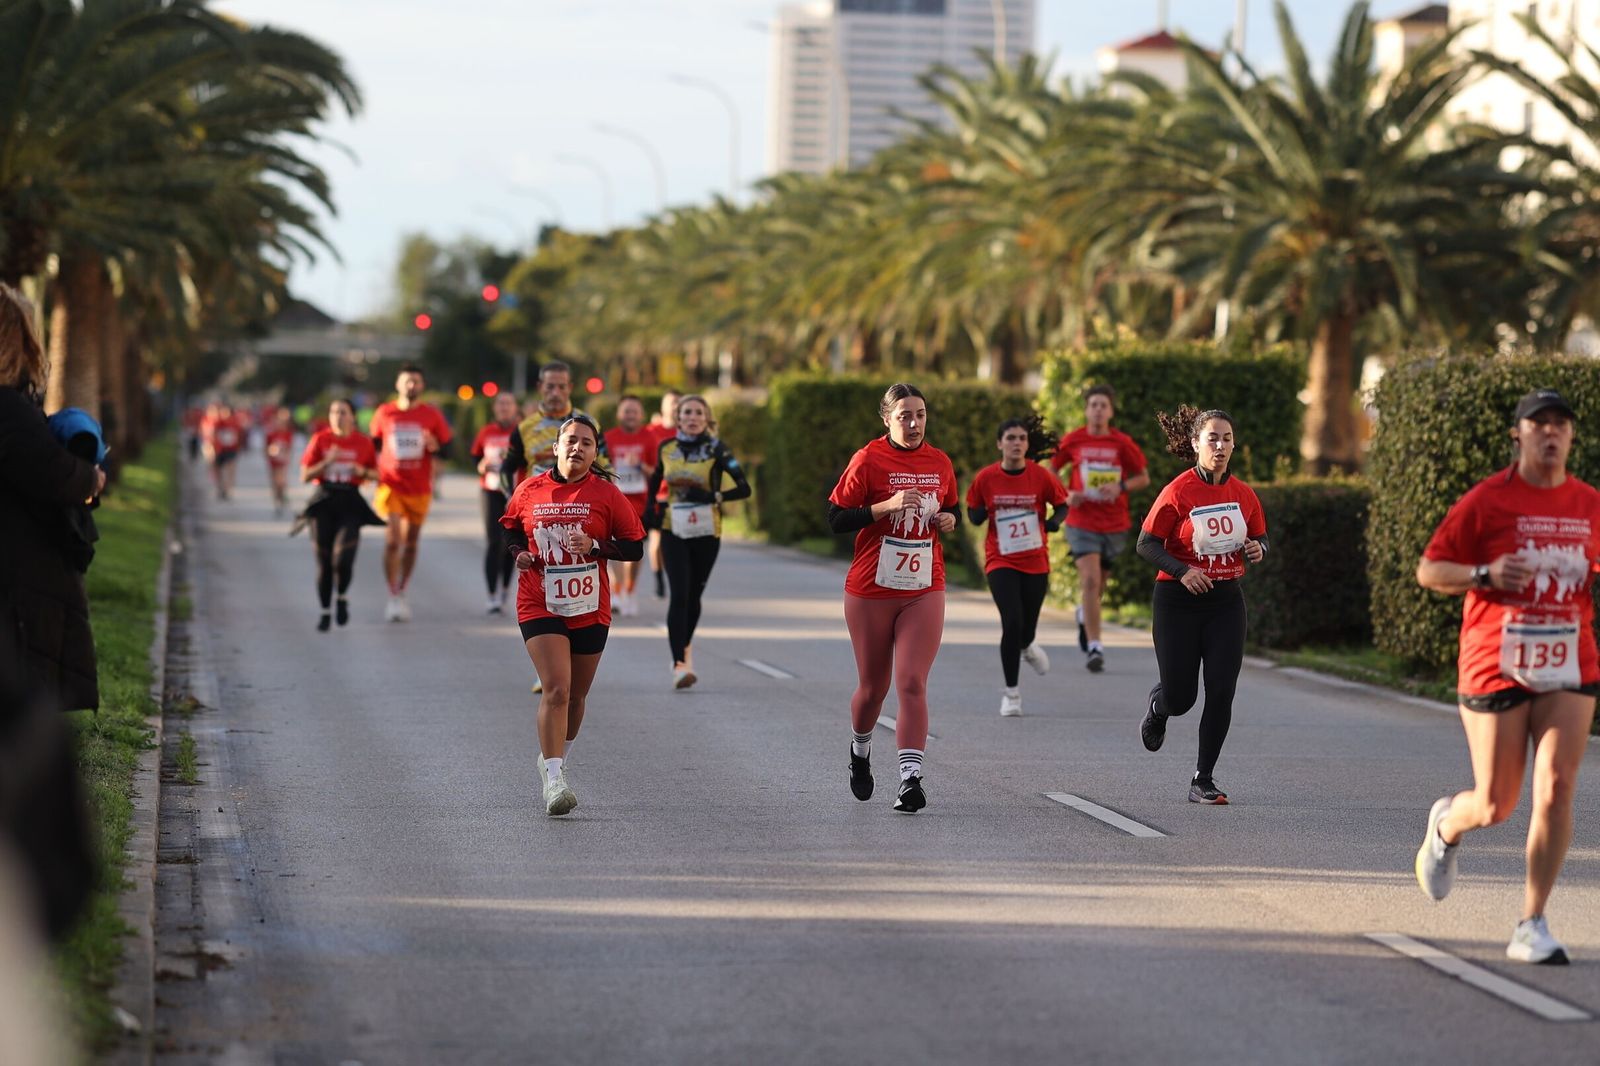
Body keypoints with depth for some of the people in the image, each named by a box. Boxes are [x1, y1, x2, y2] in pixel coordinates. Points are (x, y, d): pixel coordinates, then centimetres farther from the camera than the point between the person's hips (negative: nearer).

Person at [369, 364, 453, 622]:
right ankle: (393, 597, -10)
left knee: (411, 542, 11)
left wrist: (435, 446, -17)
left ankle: (402, 593, 27)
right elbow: (373, 445, 14)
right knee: (393, 538, -15)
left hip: (420, 489, 2)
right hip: (391, 485, -1)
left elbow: (448, 447, 4)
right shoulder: (384, 413, 2)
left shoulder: (432, 415, 1)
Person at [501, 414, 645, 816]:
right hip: (540, 605, -2)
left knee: (576, 694, 14)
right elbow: (510, 528, 20)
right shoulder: (529, 491, 1)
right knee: (556, 689, -17)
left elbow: (635, 548, -1)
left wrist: (595, 546, -17)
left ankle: (554, 760, 39)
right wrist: (518, 552, -1)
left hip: (589, 608, 2)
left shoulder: (606, 494, -2)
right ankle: (553, 781, -19)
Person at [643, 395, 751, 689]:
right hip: (673, 532, 0)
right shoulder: (666, 448, 4)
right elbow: (655, 479, 24)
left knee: (693, 596, 9)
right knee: (679, 595, -13)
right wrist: (650, 508, 10)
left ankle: (685, 647, 35)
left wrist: (713, 497, -21)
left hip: (706, 533, 0)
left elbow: (744, 488, -9)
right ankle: (680, 664, -18)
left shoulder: (715, 450, -4)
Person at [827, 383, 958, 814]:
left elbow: (951, 507, 22)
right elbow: (836, 518, -10)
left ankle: (911, 778, -14)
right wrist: (887, 506, -22)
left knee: (912, 683, -11)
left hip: (924, 592, 2)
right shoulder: (868, 460, -8)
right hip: (870, 592, -2)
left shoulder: (940, 463, 5)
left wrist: (949, 518, -1)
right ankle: (860, 751, 40)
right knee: (873, 686, 10)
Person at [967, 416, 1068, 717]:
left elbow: (1061, 505, 7)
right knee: (1012, 622, -16)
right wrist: (980, 512, -17)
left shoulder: (1041, 476, -6)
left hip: (1035, 562, 1)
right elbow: (974, 516, 6)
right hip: (1000, 562, -1)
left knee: (1027, 628, 8)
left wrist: (1054, 521, -14)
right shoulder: (985, 478, -7)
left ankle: (1027, 646, 50)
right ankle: (1011, 692, 0)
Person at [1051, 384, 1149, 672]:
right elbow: (1050, 470, 11)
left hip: (1114, 524, 2)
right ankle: (1094, 647, -17)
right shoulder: (1072, 441, -2)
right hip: (1081, 522, -2)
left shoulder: (1123, 443, -2)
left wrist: (1121, 487, -13)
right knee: (1090, 579, -17)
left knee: (1098, 583, 15)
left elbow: (1143, 477, 6)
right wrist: (1065, 495, -6)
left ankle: (1084, 615, 50)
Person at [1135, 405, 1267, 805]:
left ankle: (1203, 780, 4)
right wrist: (1182, 571, -23)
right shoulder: (1178, 492, -11)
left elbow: (1260, 536, 17)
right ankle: (1157, 705, 39)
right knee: (1180, 698, 0)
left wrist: (1257, 548, -7)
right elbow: (1147, 543, -9)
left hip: (1226, 600, 3)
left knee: (1221, 693, -6)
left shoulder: (1243, 494, 2)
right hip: (1178, 603, -3)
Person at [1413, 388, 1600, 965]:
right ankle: (1448, 823, 41)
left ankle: (1531, 928, -3)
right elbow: (1428, 571, -1)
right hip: (1496, 669, -3)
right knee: (1495, 807, 2)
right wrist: (1485, 575, -18)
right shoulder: (1486, 500, -4)